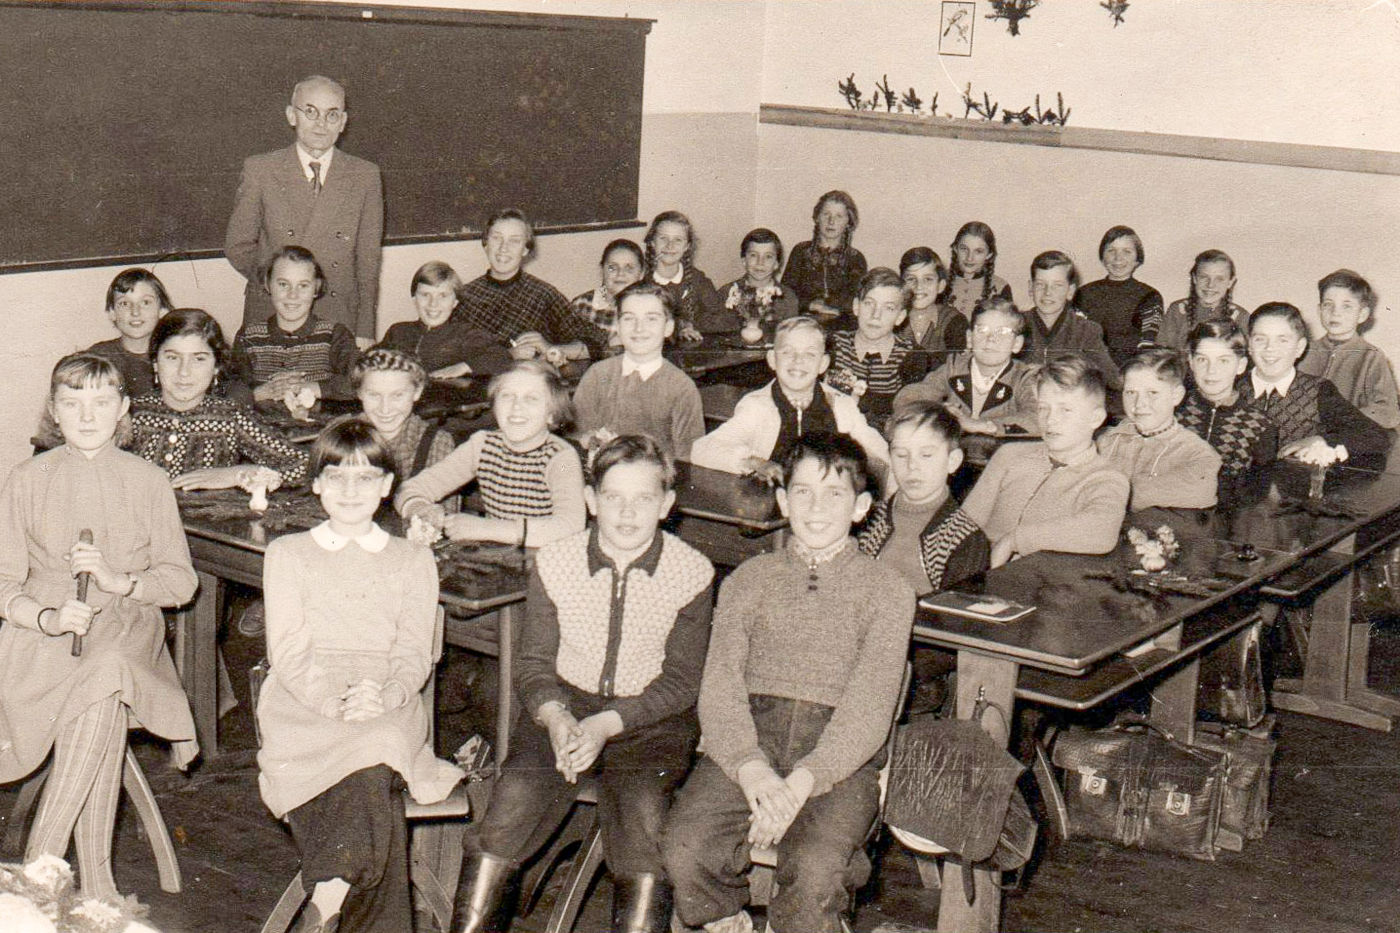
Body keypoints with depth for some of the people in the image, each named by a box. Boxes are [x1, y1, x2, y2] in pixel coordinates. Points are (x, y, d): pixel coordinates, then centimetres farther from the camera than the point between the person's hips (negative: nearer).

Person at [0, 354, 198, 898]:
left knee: (106, 676, -34)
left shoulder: (147, 482, 10)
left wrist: (119, 580, -11)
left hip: (126, 625, 1)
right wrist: (49, 617, -17)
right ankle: (94, 882, -27)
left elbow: (180, 581, 8)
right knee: (102, 698, -32)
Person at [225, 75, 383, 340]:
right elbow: (238, 246, 5)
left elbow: (368, 261, 3)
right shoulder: (260, 170, 2)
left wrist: (364, 335, -3)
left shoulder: (365, 176, 3)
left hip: (340, 321, 0)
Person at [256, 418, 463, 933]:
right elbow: (287, 653, 4)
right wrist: (334, 700, -18)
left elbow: (415, 656, 7)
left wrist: (382, 696, -17)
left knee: (377, 741, -38)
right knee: (372, 776, -35)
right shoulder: (287, 554, 17)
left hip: (389, 708, 1)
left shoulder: (413, 560, 20)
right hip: (302, 706, -1)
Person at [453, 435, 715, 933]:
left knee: (641, 808, -29)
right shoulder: (554, 563, -2)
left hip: (651, 717, -1)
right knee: (515, 795, -22)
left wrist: (606, 724, -18)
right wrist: (555, 717, -18)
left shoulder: (692, 572, -7)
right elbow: (534, 663, 4)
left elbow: (681, 681, -4)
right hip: (566, 701, 1)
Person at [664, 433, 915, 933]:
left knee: (814, 873, -30)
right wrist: (752, 769, -15)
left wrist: (802, 781, -17)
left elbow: (869, 707, -1)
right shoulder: (750, 578, 17)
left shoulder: (886, 588, 11)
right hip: (749, 738, 2)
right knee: (684, 851, -25)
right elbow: (720, 685, 4)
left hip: (838, 755, -2)